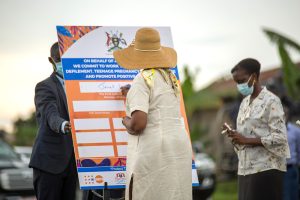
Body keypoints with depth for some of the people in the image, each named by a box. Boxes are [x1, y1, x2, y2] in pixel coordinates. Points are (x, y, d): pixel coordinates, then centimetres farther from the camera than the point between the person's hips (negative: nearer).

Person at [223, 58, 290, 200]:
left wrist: (246, 140, -18)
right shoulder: (245, 102, 16)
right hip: (245, 169, 7)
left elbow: (280, 138, -13)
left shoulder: (271, 101, -7)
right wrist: (234, 135, -1)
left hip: (266, 168, -7)